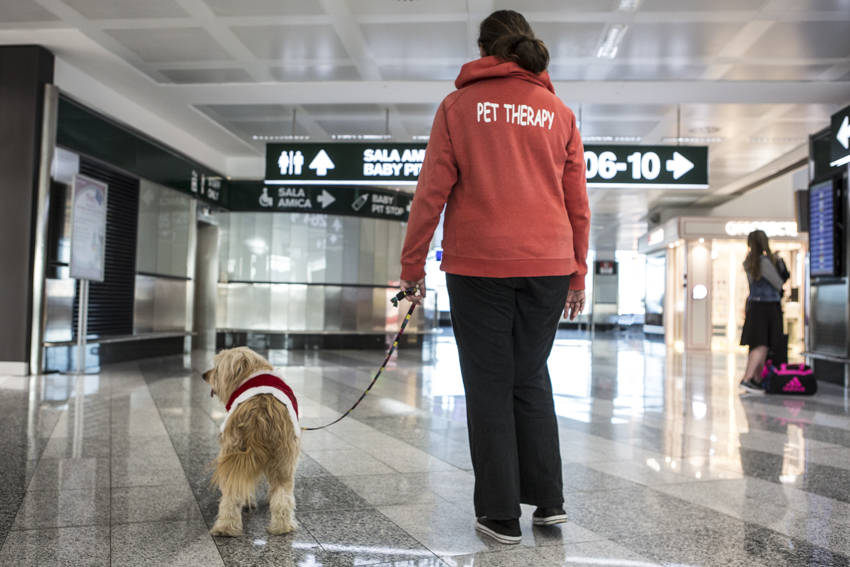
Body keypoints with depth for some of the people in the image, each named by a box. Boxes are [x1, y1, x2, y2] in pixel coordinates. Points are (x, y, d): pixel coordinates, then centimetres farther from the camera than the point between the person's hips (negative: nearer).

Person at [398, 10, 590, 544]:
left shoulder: (458, 106, 4)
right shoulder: (559, 113, 11)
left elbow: (432, 191, -1)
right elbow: (578, 204, 10)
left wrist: (412, 264, 3)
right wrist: (577, 275, 16)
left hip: (478, 264, -3)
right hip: (548, 264, 3)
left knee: (490, 385, 5)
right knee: (531, 378, 16)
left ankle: (501, 515, 10)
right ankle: (548, 499, 18)